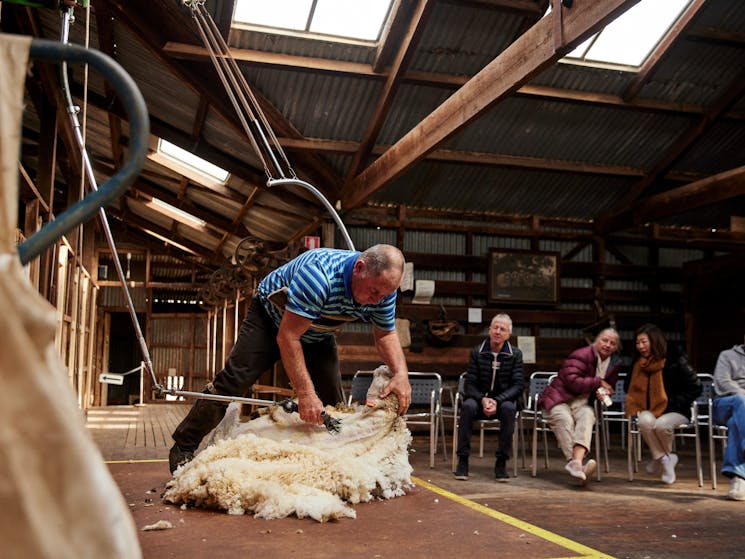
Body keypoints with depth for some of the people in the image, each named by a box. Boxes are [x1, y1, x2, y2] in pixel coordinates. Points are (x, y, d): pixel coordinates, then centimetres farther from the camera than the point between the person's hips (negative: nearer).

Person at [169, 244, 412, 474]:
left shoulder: (382, 286, -22)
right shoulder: (319, 273, -43)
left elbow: (386, 335, -8)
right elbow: (287, 336, -40)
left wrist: (401, 373, -27)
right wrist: (305, 393, -44)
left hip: (317, 335, 5)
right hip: (270, 316, -5)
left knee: (332, 399, -6)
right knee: (234, 381, -11)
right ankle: (183, 447, 0)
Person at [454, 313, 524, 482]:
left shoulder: (515, 354, -1)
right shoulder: (477, 352, -1)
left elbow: (518, 385, -7)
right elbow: (469, 384, -4)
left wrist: (497, 401, -22)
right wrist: (483, 399, -23)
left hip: (503, 400, 0)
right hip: (479, 398, 0)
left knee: (509, 408, -34)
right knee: (468, 406, -33)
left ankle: (501, 462, -23)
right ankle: (463, 459, -25)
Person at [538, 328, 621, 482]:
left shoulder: (614, 364, 11)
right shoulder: (582, 355, -12)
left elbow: (609, 387, 22)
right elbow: (572, 381, -22)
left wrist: (602, 392, -3)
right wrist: (598, 382, -15)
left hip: (583, 404, 4)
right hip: (559, 399, -4)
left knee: (588, 415, -31)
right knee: (565, 419, -35)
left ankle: (576, 460, -50)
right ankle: (575, 462, -45)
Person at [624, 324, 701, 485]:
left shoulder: (675, 360, -7)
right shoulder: (638, 363, 9)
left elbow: (695, 387, -5)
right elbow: (629, 387, 23)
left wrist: (674, 403, -10)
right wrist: (636, 406, 6)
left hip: (675, 412, -3)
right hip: (649, 410, 4)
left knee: (661, 425, -35)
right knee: (645, 421, -32)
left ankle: (660, 457, -2)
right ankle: (665, 459, -12)